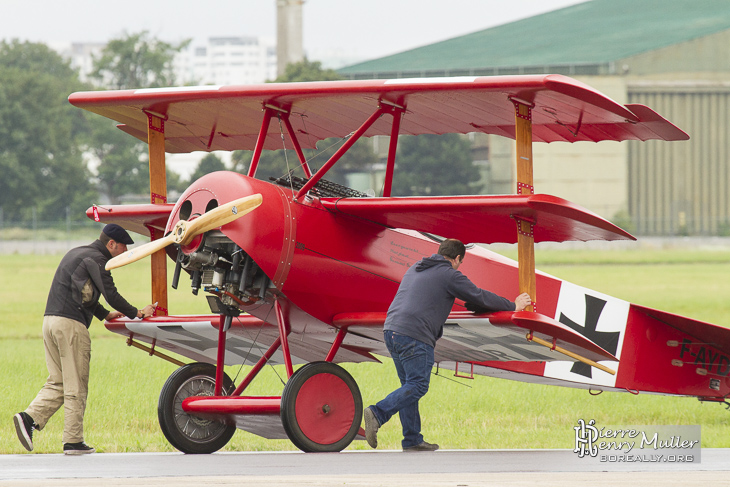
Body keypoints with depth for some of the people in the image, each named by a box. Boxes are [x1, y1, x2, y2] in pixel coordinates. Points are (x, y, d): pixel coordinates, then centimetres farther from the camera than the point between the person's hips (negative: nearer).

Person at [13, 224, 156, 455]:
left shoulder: (77, 253, 24)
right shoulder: (95, 259, -7)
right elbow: (110, 294, -12)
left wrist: (105, 314, 26)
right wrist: (136, 313, 0)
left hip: (50, 321, 9)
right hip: (70, 324, -9)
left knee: (58, 382, 11)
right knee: (76, 386, -3)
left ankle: (29, 417, -7)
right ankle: (73, 441, -2)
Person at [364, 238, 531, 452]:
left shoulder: (415, 269, 24)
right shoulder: (449, 275, 0)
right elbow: (480, 298, 5)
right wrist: (513, 306, 18)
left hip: (391, 329, 9)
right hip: (414, 336, -9)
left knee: (409, 385, 12)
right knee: (417, 386, -7)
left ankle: (412, 440, 10)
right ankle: (377, 414, -24)